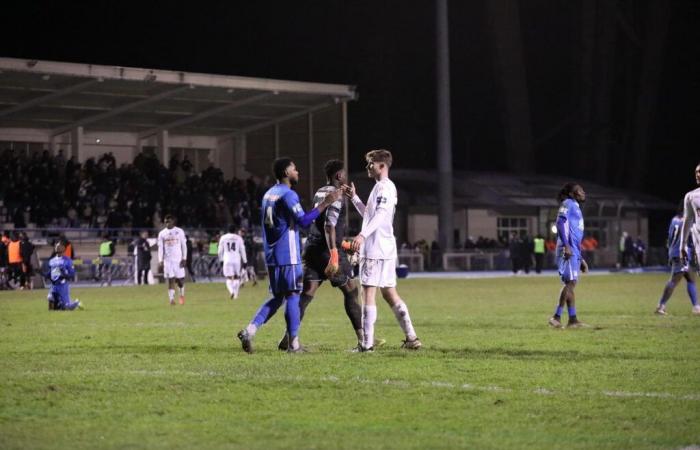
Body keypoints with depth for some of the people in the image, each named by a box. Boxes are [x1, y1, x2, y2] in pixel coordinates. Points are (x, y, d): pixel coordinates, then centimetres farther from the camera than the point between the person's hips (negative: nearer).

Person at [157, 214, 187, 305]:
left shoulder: (179, 231, 3)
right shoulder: (162, 233, 6)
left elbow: (184, 246, 4)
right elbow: (160, 248, 5)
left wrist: (184, 258, -4)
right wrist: (160, 261, -4)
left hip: (178, 260, -1)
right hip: (167, 260, 1)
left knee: (180, 279, 1)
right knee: (170, 280, -6)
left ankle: (182, 295, 26)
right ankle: (171, 299, -6)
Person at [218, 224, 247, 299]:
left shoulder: (223, 238, 4)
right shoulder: (238, 238, 2)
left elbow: (220, 251, 9)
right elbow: (242, 250, 4)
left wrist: (221, 260, 22)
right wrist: (245, 262, 11)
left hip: (227, 260, 0)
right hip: (237, 260, 0)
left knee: (229, 278, -2)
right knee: (237, 277, 13)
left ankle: (231, 291, -27)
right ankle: (235, 294, 12)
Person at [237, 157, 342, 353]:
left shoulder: (269, 194, 15)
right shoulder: (288, 195, -12)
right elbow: (304, 221, -19)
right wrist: (325, 203, -18)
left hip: (271, 255, 8)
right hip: (288, 255, -8)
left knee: (277, 297, 13)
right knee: (292, 296, -2)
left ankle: (249, 330, -1)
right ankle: (294, 343, -1)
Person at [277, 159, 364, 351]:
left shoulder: (319, 193, 17)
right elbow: (329, 226, -22)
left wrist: (344, 244, 38)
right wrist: (334, 256, -28)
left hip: (312, 248, 7)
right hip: (328, 250, -7)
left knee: (306, 294, 1)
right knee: (351, 292, 5)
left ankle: (288, 338, -10)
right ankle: (362, 338, 8)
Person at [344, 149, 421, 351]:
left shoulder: (385, 187, -10)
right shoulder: (381, 187, 20)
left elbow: (380, 214, -26)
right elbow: (368, 214, 29)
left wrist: (363, 235, -37)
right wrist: (354, 197, 24)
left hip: (376, 250, -10)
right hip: (386, 249, 10)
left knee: (368, 292, -9)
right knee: (389, 293, 12)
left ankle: (367, 344, -10)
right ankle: (411, 338, 12)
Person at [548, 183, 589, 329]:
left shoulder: (576, 208, 26)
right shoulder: (568, 204, -2)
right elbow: (560, 223, -17)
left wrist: (581, 259, 26)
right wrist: (566, 245, -26)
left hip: (574, 251, 9)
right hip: (568, 250, -9)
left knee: (571, 284, 7)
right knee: (570, 282, -14)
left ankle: (573, 319, 7)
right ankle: (556, 317, -16)